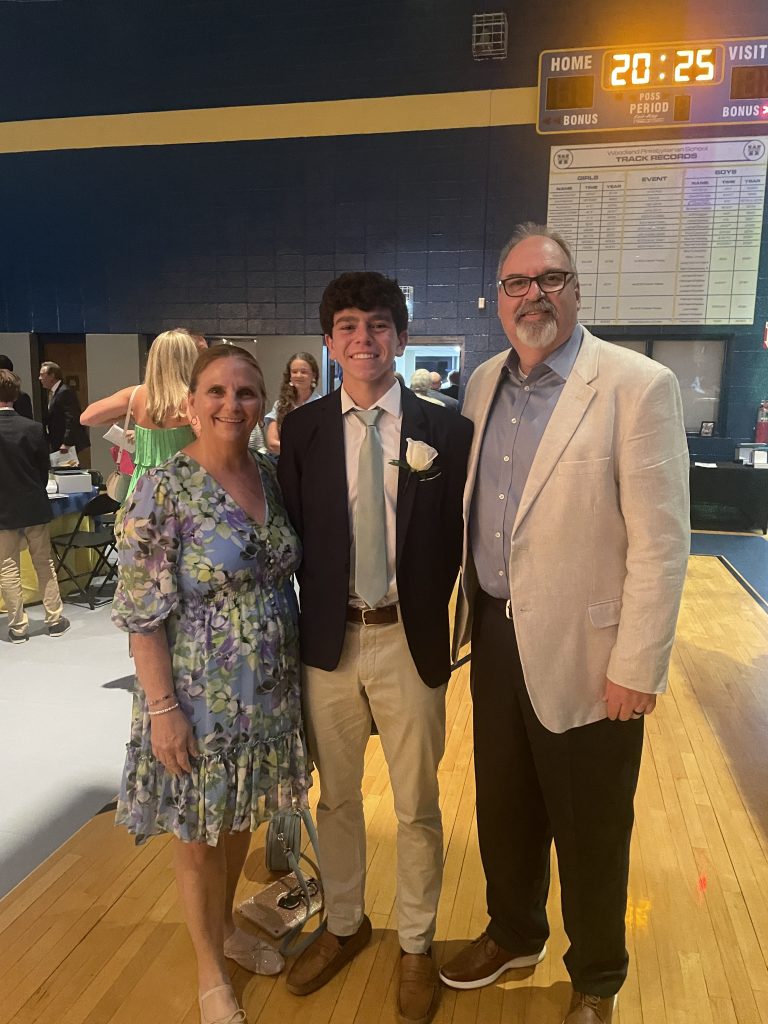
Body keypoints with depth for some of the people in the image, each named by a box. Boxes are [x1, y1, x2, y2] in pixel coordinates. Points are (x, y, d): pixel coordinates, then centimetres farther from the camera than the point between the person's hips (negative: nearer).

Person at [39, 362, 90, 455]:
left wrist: (66, 444, -23)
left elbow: (71, 420, -21)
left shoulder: (65, 392, -14)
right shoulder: (52, 393, 16)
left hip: (69, 444, -9)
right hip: (57, 445, 9)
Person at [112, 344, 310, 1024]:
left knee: (241, 816, 23)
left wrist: (295, 669, 8)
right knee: (200, 833, 14)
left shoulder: (271, 476, -1)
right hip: (200, 697, -5)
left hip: (269, 689, 5)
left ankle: (227, 926, 50)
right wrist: (163, 709, -16)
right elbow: (142, 616, -15)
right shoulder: (163, 492, -17)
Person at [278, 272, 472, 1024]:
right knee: (335, 798, 20)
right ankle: (344, 925, 45)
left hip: (410, 641, -1)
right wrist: (320, 613, -1)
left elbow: (456, 537, -1)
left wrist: (424, 612, -3)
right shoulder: (302, 430, -2)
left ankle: (415, 945, 39)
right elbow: (293, 534, 2)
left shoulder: (444, 430, -5)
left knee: (416, 806, 14)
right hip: (329, 640, 2)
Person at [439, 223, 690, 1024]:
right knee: (503, 807, 22)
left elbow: (660, 541, -15)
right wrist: (469, 614, 11)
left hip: (582, 651, -5)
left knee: (589, 833, 14)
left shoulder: (638, 386, -13)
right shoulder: (483, 384, 6)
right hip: (496, 635, 6)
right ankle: (513, 935, 49)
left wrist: (636, 669, -15)